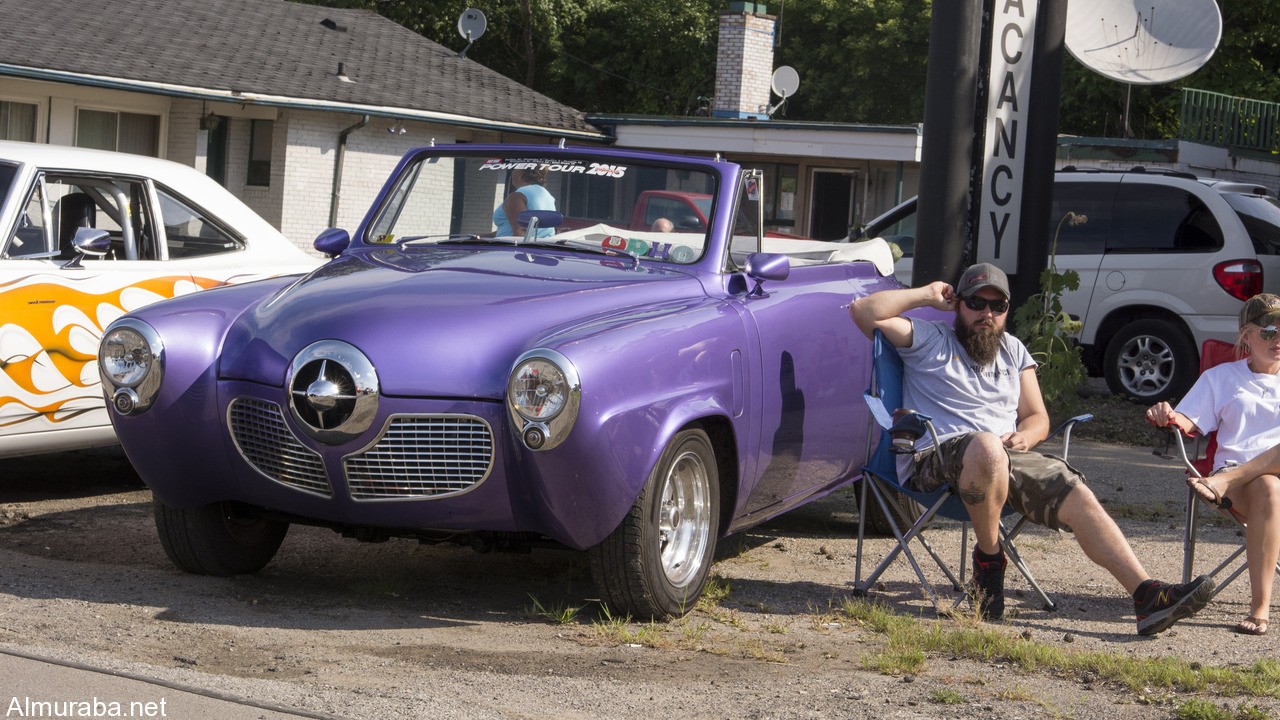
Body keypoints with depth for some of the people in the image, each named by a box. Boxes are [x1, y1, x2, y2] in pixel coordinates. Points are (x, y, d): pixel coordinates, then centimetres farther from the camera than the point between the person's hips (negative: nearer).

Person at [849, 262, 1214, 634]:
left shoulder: (1013, 350, 26)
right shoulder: (928, 338, 9)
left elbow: (1038, 418, 23)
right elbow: (864, 311, -5)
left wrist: (1025, 435, -2)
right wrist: (927, 295, 3)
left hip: (1008, 458, 6)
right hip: (935, 459, -6)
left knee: (1079, 498, -18)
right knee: (987, 448, -41)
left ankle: (1148, 596, -27)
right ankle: (988, 559, -20)